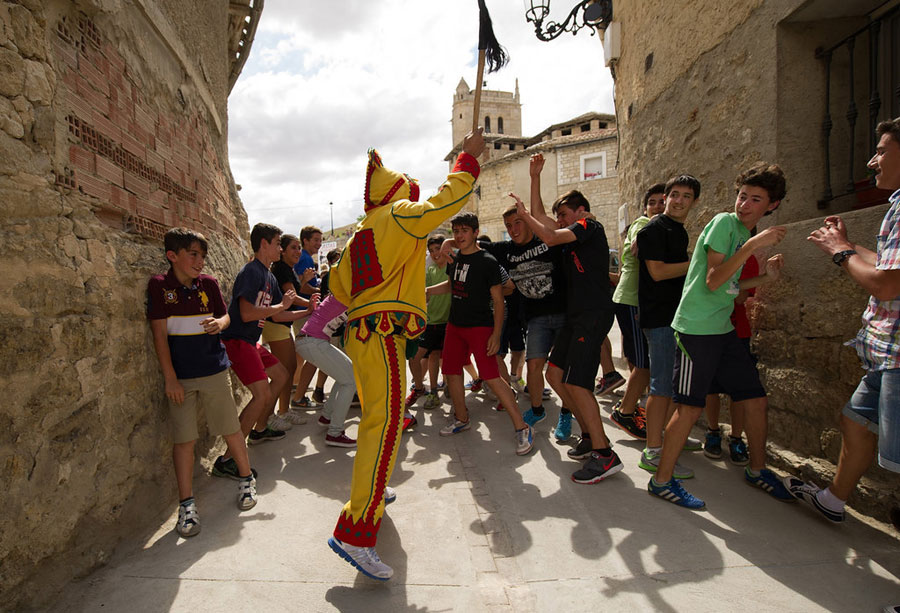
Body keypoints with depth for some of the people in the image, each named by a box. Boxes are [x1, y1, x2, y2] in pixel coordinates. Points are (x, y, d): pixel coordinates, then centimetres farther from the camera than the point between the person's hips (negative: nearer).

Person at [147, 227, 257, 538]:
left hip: (214, 370, 2)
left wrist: (220, 322, -14)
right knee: (184, 439, 2)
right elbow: (159, 332, -6)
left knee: (231, 429, 7)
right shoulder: (159, 285, -5)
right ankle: (187, 504, 14)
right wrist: (170, 378, -9)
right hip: (180, 376, -2)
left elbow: (225, 316, 13)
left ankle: (246, 479, 27)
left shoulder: (208, 283, 3)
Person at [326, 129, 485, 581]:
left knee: (374, 419, 21)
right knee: (385, 425, -14)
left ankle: (369, 493, 38)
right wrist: (469, 157, 6)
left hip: (361, 334, 10)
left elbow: (339, 285, 23)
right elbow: (450, 200, -8)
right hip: (384, 334, -10)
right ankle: (355, 533, -15)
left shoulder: (359, 234, 20)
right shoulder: (399, 216, -4)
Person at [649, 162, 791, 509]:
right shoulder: (724, 222, -9)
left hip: (723, 329, 9)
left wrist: (766, 277, 13)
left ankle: (757, 470, 36)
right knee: (690, 408, -6)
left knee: (755, 399, 15)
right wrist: (753, 246, -20)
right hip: (696, 327, -9)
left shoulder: (747, 234, 16)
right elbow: (713, 282, -19)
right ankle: (662, 481, 8)